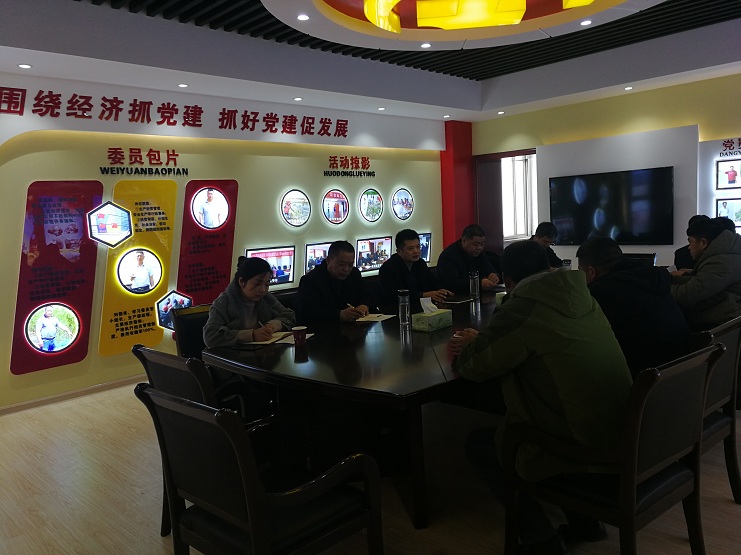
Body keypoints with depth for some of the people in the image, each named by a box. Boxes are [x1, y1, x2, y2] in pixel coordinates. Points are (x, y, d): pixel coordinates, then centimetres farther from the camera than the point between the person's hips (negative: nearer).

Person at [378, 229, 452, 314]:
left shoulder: (421, 263, 12)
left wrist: (438, 293, -9)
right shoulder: (387, 268, -10)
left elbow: (432, 286, 17)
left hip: (421, 308, 8)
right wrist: (425, 295, -20)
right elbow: (395, 296, -20)